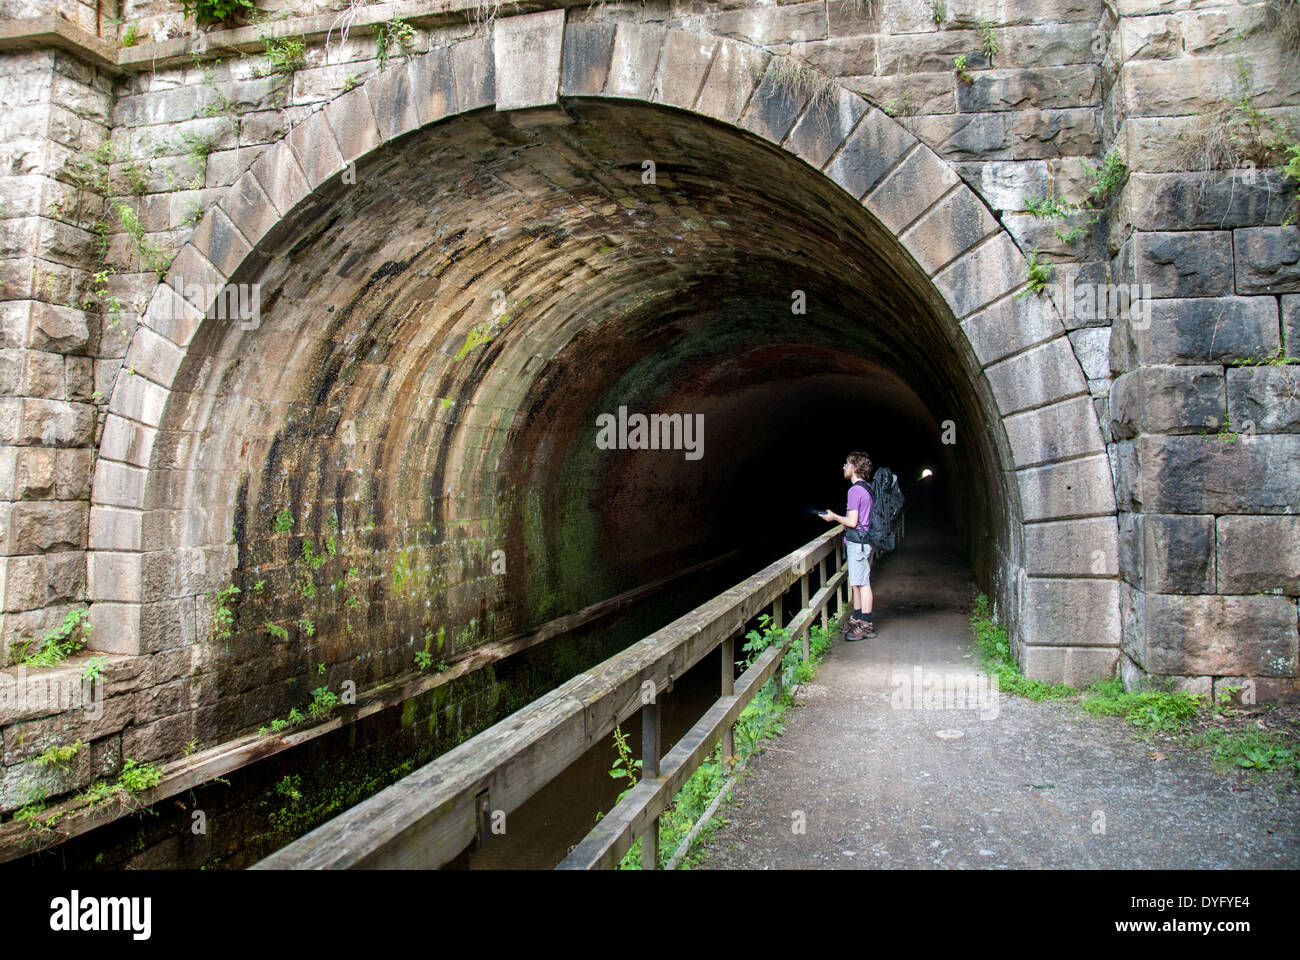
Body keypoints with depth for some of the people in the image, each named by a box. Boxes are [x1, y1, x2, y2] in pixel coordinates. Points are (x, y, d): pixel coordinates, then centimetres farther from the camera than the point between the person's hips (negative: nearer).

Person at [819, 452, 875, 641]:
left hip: (857, 543, -10)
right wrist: (841, 519, 20)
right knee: (856, 582, 16)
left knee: (862, 583, -5)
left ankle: (866, 626, -1)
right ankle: (857, 619, 25)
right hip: (863, 540, 10)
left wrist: (834, 517, -6)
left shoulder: (855, 490, -17)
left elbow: (852, 521, -21)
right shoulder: (866, 488, 13)